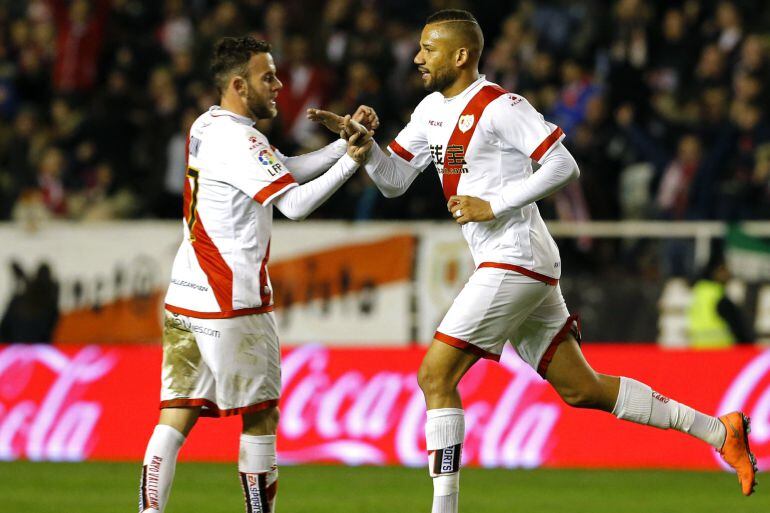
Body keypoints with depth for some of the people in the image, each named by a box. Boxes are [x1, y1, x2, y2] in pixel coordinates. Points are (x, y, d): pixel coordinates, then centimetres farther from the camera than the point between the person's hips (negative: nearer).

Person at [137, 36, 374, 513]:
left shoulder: (208, 126, 15)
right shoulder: (236, 140, -14)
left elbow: (289, 170, 18)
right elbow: (294, 203, -20)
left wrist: (345, 143, 7)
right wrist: (350, 161, -12)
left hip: (186, 296, 8)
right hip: (231, 303, -8)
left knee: (177, 415, 3)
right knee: (261, 416, 3)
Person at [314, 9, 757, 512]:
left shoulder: (499, 107, -13)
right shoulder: (433, 109, 15)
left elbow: (564, 167, -16)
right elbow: (393, 180, 16)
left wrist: (493, 205, -18)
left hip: (514, 262, -10)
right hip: (512, 267, 10)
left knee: (436, 376, -10)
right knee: (581, 389, 11)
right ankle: (719, 431, 16)